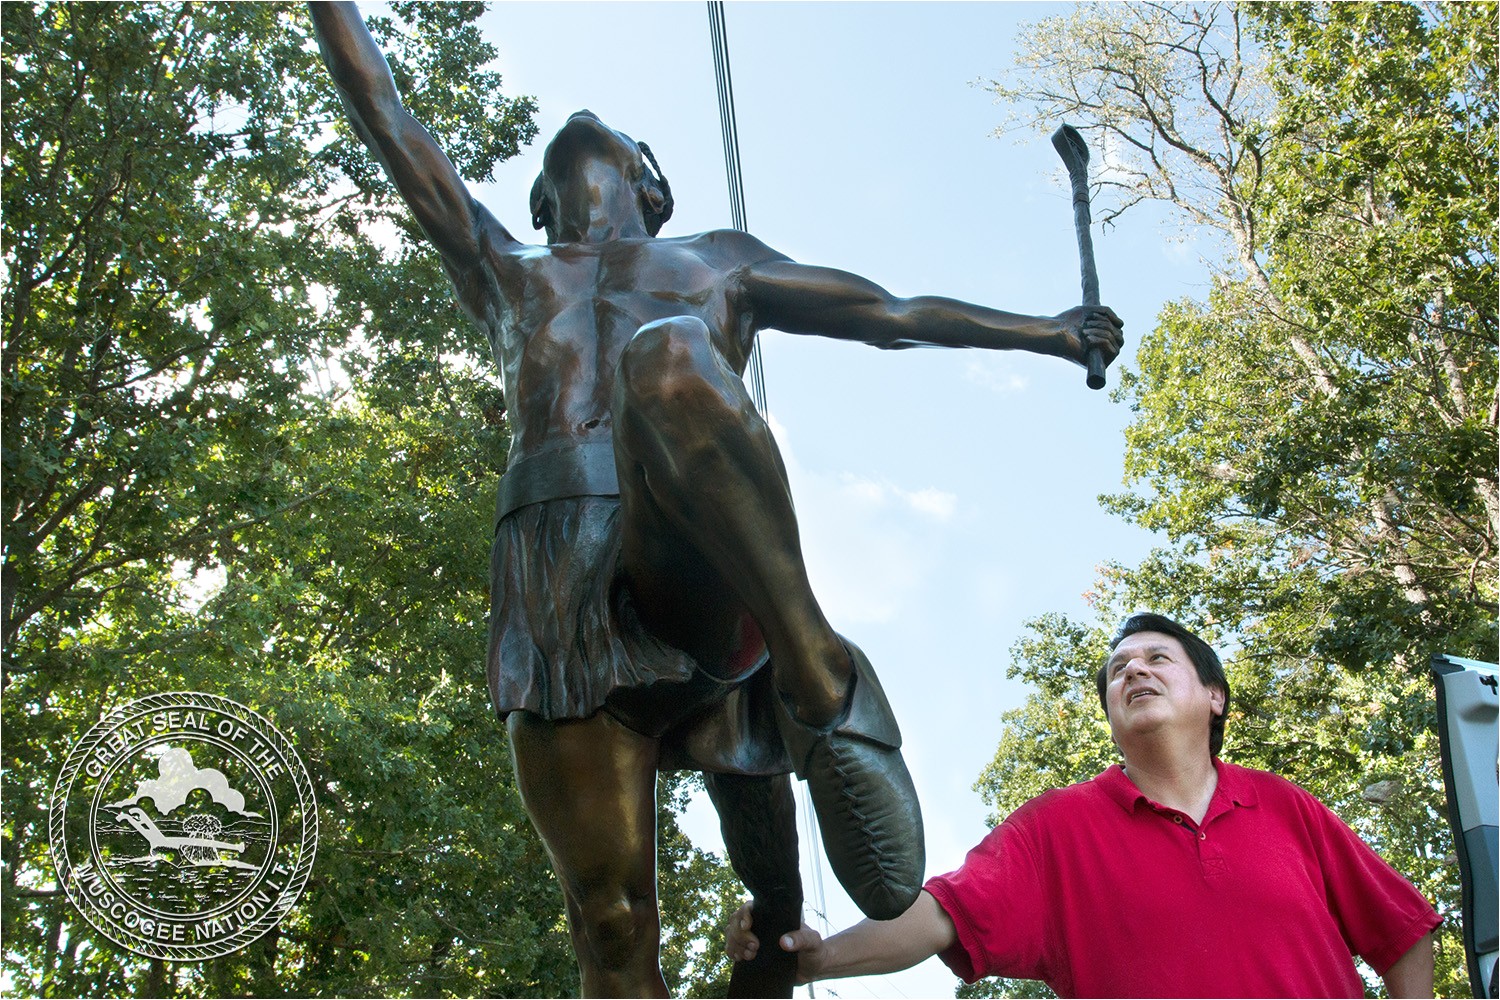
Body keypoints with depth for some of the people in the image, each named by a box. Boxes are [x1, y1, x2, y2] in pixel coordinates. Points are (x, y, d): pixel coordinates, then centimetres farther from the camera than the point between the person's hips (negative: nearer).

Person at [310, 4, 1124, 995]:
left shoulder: (717, 260, 32)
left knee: (667, 355, -35)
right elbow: (388, 121, 34)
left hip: (693, 568, -2)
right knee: (608, 912, -11)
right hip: (553, 578, 2)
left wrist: (1046, 331, 35)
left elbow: (893, 312, 34)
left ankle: (822, 679, -29)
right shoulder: (506, 277, 35)